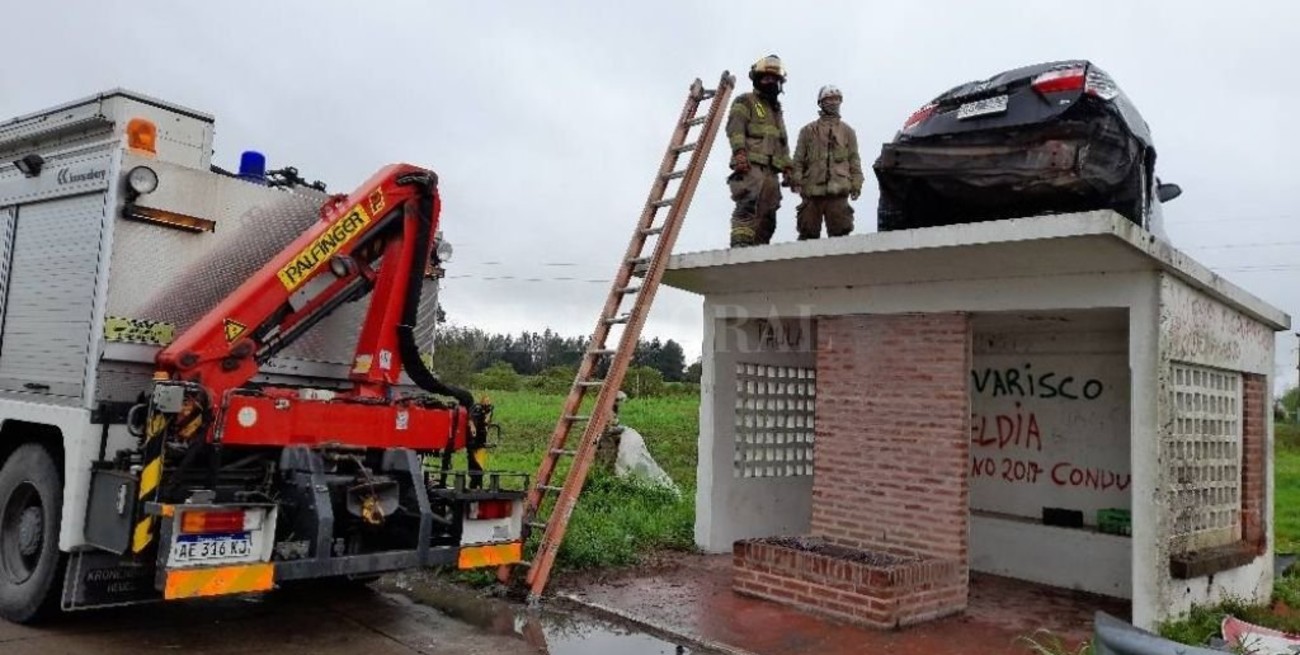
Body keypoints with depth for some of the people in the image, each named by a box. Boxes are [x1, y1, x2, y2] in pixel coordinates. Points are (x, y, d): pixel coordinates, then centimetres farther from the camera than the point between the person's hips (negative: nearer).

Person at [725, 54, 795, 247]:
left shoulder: (776, 110, 32)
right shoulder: (745, 101, 10)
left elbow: (783, 143, 29)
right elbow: (735, 128, -7)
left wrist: (787, 167, 15)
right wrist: (739, 151, -24)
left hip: (771, 170, 8)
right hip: (751, 165, -8)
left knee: (768, 217, 1)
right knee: (748, 206, -24)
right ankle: (740, 246, -34)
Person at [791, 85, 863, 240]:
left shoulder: (847, 131, 17)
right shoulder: (808, 130, 13)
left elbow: (854, 159, 13)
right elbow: (798, 159, 8)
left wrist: (856, 184, 4)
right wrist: (796, 180, -3)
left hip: (838, 191, 1)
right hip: (812, 190, -1)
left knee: (840, 231, -5)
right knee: (808, 232, 0)